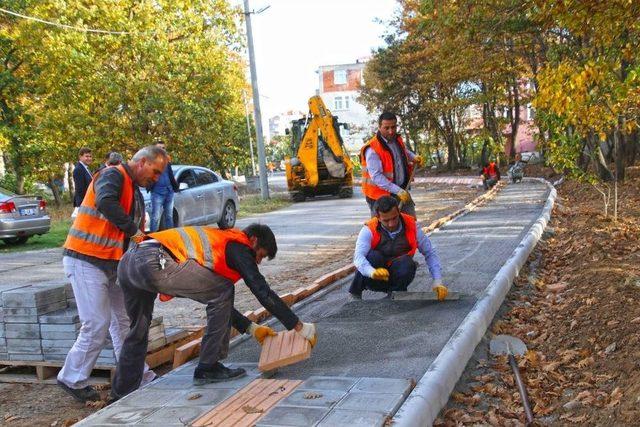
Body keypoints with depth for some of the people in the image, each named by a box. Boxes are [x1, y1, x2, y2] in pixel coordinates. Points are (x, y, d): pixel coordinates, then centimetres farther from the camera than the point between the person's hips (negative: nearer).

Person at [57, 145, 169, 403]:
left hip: (112, 263, 9)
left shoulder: (135, 192, 17)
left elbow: (138, 233, 19)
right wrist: (134, 230, -26)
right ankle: (72, 379, 9)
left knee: (124, 320, 10)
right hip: (85, 261, -9)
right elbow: (105, 203, -33)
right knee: (98, 324, -8)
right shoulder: (113, 176, -12)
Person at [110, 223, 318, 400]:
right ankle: (207, 368, 6)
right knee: (223, 291, 0)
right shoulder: (238, 246, 7)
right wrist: (299, 327, 7)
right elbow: (263, 292, 0)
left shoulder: (219, 240, 33)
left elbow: (216, 299, 39)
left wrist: (251, 328, 39)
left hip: (128, 260, 10)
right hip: (154, 262, -10)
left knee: (138, 332, 28)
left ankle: (122, 395, 39)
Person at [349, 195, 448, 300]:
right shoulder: (369, 230, -17)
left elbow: (430, 253, -5)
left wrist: (437, 282, -14)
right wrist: (373, 272, -54)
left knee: (407, 263, -31)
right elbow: (358, 256, -32)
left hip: (397, 276, 2)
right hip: (374, 280, -1)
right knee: (373, 256, -33)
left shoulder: (411, 227, -10)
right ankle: (355, 293, -12)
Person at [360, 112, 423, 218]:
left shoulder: (397, 140, 4)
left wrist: (414, 157, 5)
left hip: (401, 190, 7)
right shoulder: (372, 150, -22)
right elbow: (376, 177, -28)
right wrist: (398, 191, -32)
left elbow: (405, 151, 28)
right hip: (380, 196, -7)